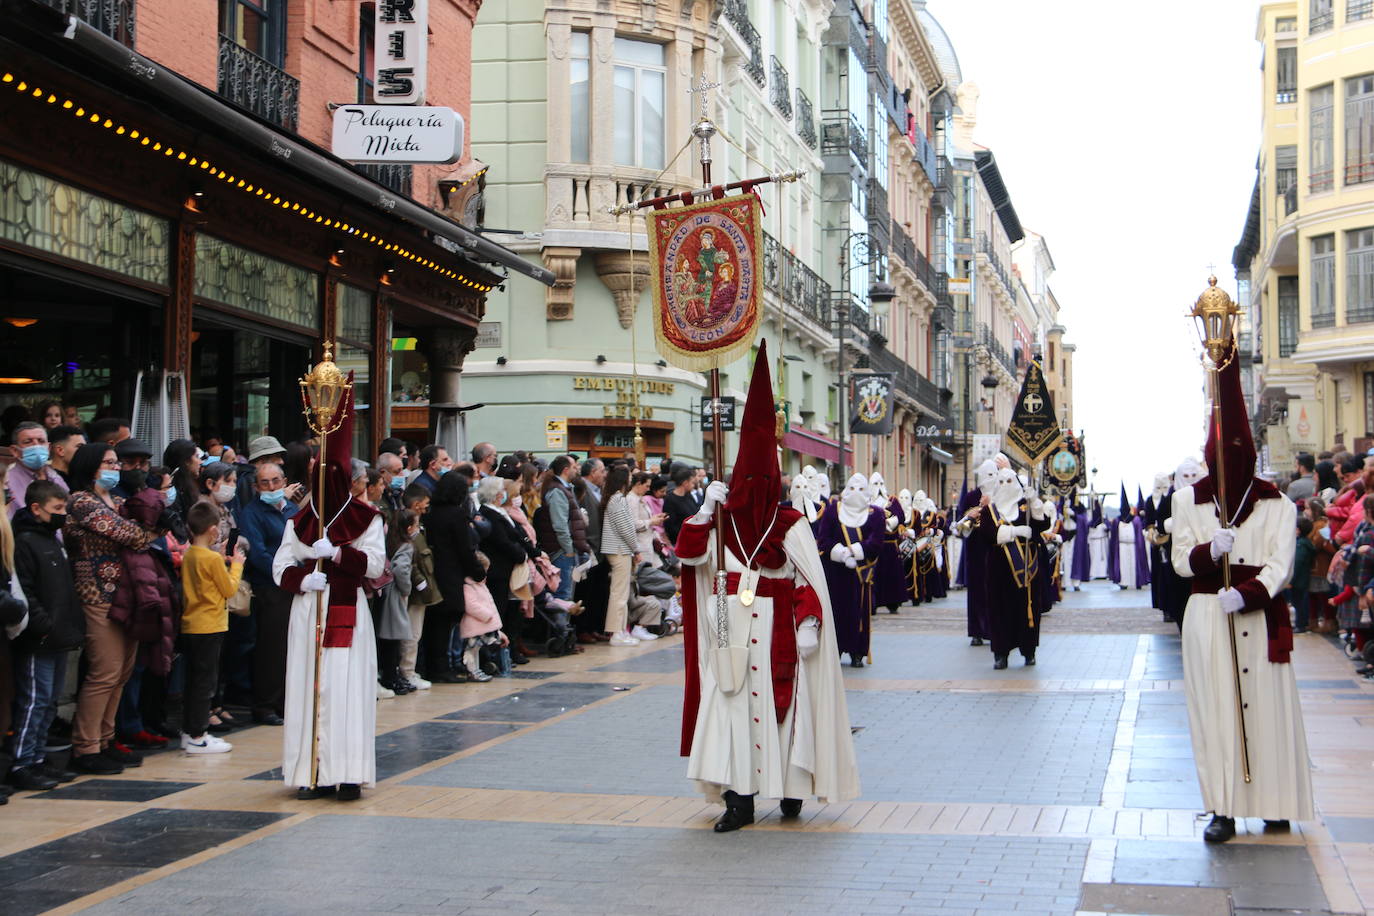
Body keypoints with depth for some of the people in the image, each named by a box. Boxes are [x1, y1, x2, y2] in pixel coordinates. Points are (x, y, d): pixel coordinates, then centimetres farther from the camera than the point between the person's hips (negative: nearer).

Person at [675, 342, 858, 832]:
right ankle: (740, 797, 0)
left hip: (777, 632, -3)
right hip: (733, 631, 3)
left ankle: (791, 787, 15)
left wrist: (809, 624, -16)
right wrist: (706, 509, -12)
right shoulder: (723, 520, 7)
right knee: (733, 704, -1)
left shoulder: (791, 525, -2)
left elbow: (811, 580, -6)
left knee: (783, 704, 1)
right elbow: (690, 556, -4)